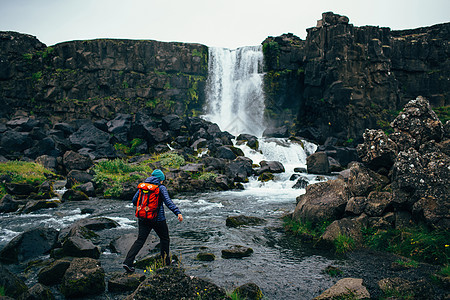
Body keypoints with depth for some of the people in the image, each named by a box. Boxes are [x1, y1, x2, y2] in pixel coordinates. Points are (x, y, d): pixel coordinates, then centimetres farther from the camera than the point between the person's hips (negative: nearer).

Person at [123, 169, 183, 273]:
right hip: (158, 219, -4)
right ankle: (165, 262, 24)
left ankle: (128, 261, -10)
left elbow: (134, 200, 11)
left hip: (143, 218, 4)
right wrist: (178, 212, -27)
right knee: (164, 239, 15)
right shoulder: (161, 188, -7)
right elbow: (168, 202, -20)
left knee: (140, 240, 5)